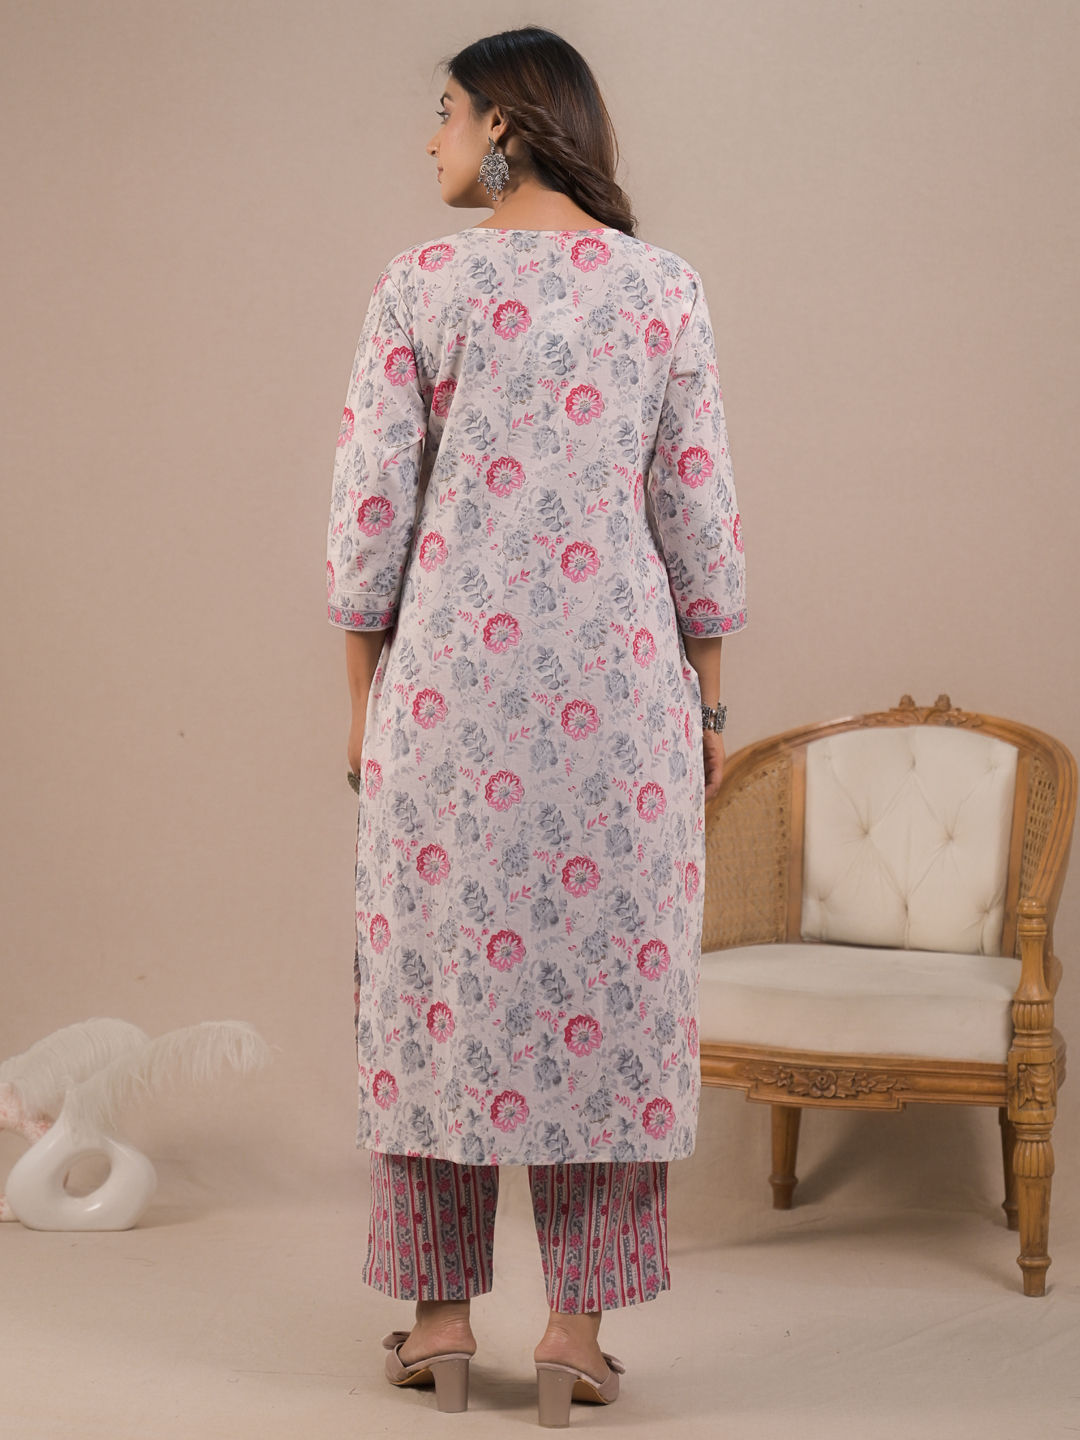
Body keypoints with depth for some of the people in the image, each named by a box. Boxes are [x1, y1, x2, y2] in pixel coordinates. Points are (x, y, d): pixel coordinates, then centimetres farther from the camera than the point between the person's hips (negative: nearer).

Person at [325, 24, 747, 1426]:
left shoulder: (420, 285, -2)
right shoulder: (665, 287, 2)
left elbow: (372, 513, -3)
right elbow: (700, 517, 2)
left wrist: (362, 694, 6)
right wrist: (709, 703, 10)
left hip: (452, 680, -1)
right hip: (618, 683, 1)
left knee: (442, 972, 9)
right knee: (610, 978, 7)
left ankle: (440, 1316, 17)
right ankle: (578, 1326, 12)